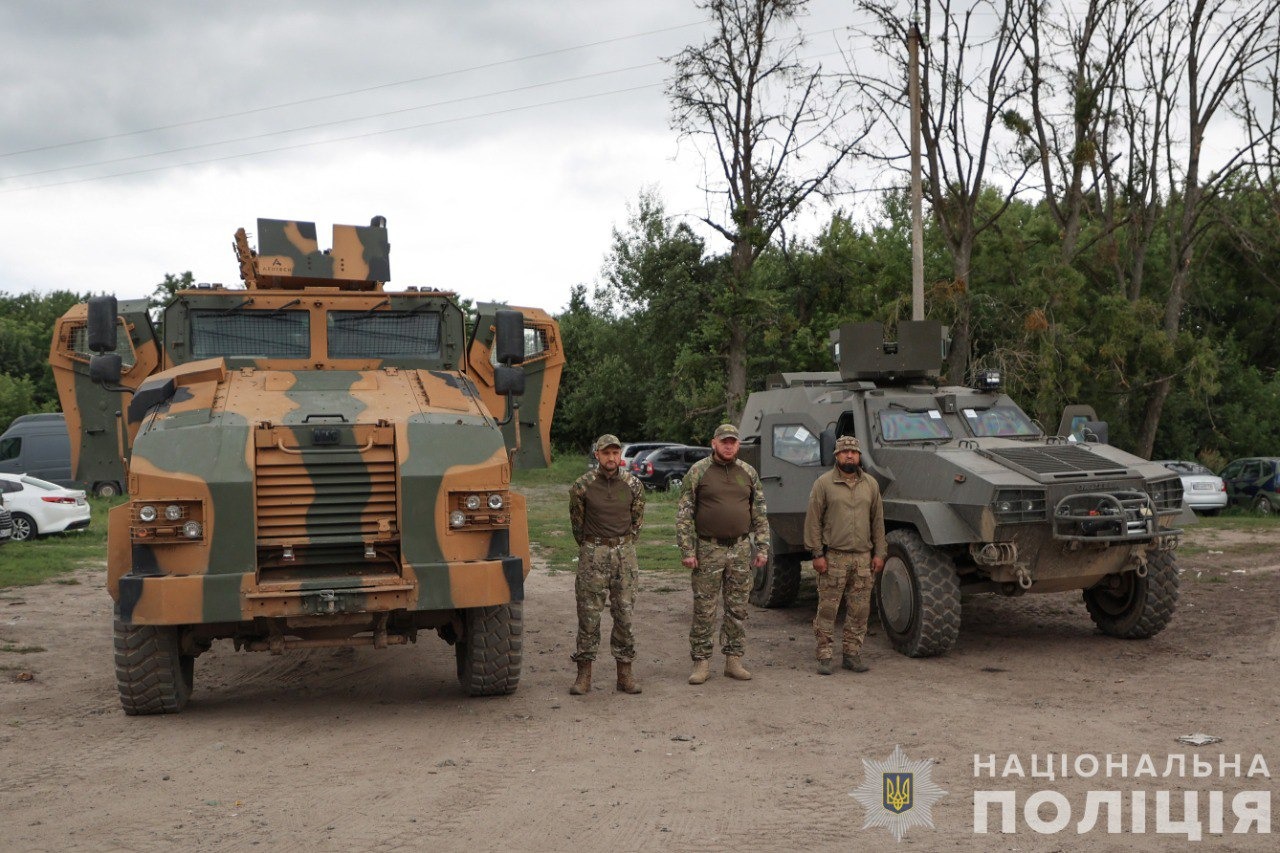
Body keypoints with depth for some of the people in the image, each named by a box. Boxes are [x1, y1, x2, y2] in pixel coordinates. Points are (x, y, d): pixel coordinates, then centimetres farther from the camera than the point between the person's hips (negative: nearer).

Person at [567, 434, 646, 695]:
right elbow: (576, 521, 7)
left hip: (624, 554, 2)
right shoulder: (582, 485, -5)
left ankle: (625, 673, 12)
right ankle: (584, 675, 8)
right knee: (588, 614, 0)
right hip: (593, 554, -2)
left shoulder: (633, 485, 1)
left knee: (624, 614, 4)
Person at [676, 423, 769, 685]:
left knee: (737, 609, 9)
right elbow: (683, 515, -4)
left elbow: (760, 515, 12)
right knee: (704, 610, 1)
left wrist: (762, 548, 5)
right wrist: (687, 551, -10)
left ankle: (734, 660, 19)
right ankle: (701, 662, 9)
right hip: (708, 550, -3)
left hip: (741, 549, 3)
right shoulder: (698, 472, -3)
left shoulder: (749, 473, 8)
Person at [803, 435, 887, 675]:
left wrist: (879, 553, 8)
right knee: (827, 609, -1)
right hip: (833, 557, -3)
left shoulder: (871, 484, 11)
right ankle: (824, 657, 6)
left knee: (859, 610, 6)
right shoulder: (824, 483, -1)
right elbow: (813, 522, -2)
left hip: (863, 558, 4)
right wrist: (817, 554, -8)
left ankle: (852, 654, 17)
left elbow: (878, 521, 14)